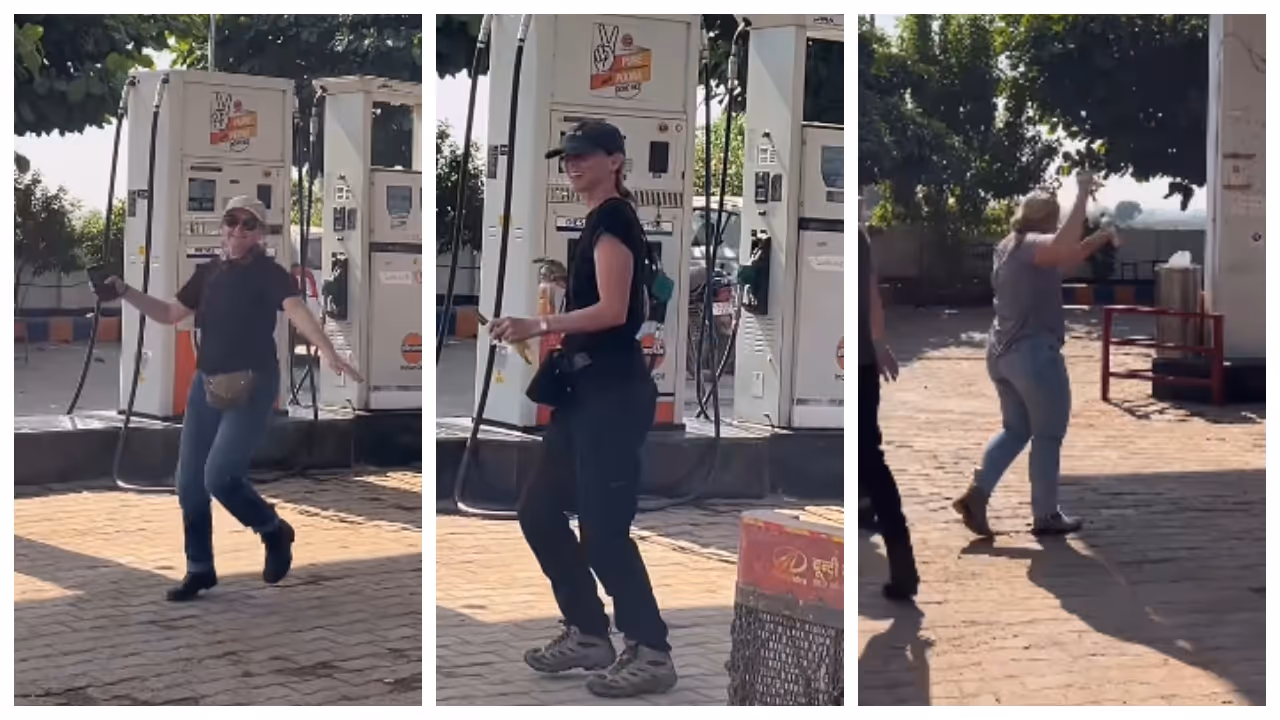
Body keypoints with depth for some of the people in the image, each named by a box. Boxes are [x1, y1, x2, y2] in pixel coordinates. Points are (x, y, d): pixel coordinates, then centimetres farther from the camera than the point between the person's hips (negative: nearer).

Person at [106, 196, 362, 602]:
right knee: (189, 483, 7)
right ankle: (200, 570, 23)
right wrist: (124, 292, 10)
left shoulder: (269, 273, -8)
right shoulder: (208, 273, 11)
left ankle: (275, 532, 9)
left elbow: (297, 311, -24)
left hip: (253, 387, -7)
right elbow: (170, 314, 20)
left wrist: (327, 351, -41)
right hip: (206, 386, 7)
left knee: (219, 476, -18)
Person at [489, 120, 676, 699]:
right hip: (590, 390, 11)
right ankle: (589, 634, 22)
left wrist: (540, 325, -24)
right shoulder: (601, 222, 18)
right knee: (539, 511, 13)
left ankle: (651, 654, 2)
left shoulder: (612, 219, -12)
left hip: (614, 392, -11)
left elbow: (612, 311, -22)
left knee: (603, 528, -8)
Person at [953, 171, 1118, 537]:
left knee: (1016, 429, 17)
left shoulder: (1009, 246, 16)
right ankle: (1045, 516, 10)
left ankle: (977, 493, 2)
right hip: (1034, 352, -9)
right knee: (1048, 435, 4)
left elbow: (1063, 259, 26)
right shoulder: (1032, 244, -13)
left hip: (1002, 352, 9)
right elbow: (1064, 247, -37)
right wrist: (1082, 196, -32)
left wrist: (1099, 238, 16)